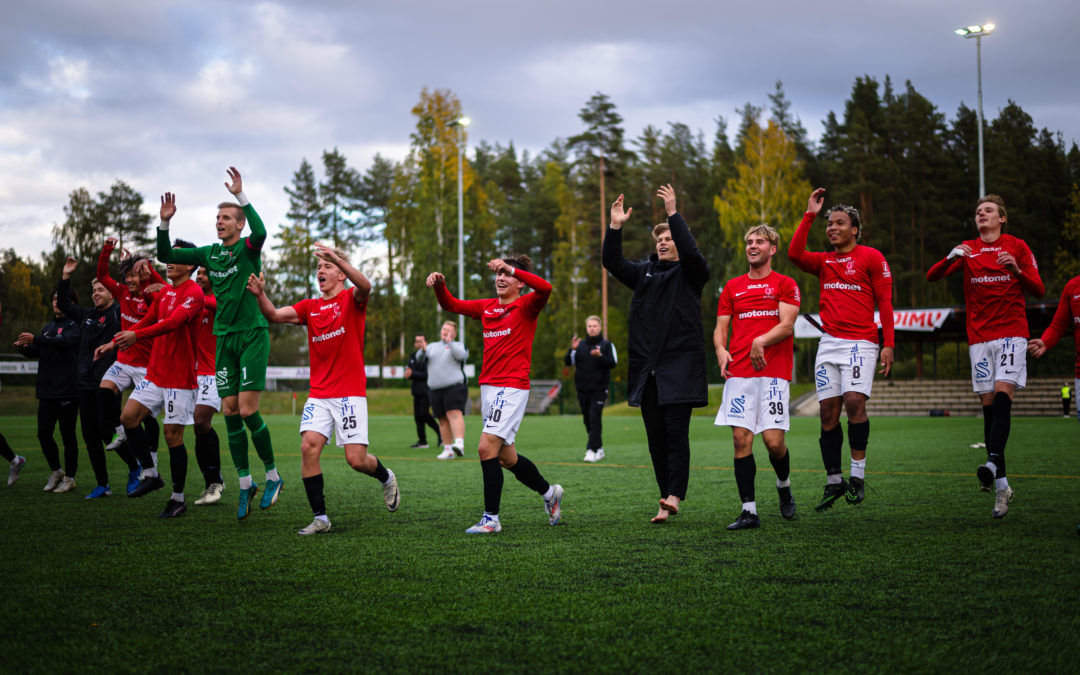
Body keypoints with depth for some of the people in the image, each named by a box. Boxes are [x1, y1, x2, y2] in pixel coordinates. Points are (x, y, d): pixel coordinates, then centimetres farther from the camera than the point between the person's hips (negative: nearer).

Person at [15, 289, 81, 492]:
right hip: (46, 390, 7)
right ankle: (56, 471, 22)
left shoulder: (75, 325, -5)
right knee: (43, 433, 5)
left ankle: (69, 477, 10)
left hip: (68, 390, -7)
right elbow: (36, 352, 15)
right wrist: (25, 347, -7)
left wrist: (35, 340, -33)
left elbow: (66, 341, -24)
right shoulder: (48, 327, 20)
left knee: (67, 435, -1)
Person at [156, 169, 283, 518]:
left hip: (252, 335, -6)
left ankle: (273, 475, 6)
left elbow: (260, 232, -27)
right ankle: (245, 484, 11)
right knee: (230, 411, 2)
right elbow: (165, 255, 12)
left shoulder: (248, 248, -4)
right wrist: (165, 221, -1)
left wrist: (241, 195, -30)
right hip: (224, 338, 6)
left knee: (247, 410, -11)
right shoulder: (209, 253, 12)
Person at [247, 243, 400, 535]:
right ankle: (320, 518, -6)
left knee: (356, 459, -7)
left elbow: (365, 286, -25)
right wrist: (260, 295, -21)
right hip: (319, 394, 4)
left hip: (350, 393, -4)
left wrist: (338, 258, -38)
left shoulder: (351, 299, -1)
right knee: (309, 446, -15)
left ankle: (386, 478, 28)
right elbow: (275, 315, -1)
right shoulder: (310, 306, 12)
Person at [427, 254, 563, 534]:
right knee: (506, 457, 13)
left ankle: (491, 518, -8)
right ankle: (549, 493, 34)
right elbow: (451, 304, 18)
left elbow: (545, 288, -24)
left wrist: (513, 269, -28)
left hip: (512, 387, -8)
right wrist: (439, 285, -1)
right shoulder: (487, 307, 15)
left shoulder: (526, 306, -4)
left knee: (486, 447, -15)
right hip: (488, 387, 8)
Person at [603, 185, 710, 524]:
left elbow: (691, 251, -16)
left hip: (680, 367, -5)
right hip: (646, 368, 5)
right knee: (656, 438, 4)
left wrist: (673, 213, -17)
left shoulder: (690, 273, 5)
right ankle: (665, 500, 7)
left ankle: (674, 497, -18)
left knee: (676, 433, -12)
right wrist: (615, 227, -5)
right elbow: (613, 263, 7)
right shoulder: (644, 273, 19)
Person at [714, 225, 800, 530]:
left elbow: (786, 325, -5)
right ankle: (749, 510, -1)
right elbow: (721, 327, 16)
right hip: (739, 373, 3)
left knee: (774, 440, -9)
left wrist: (760, 341, -21)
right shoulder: (733, 287, 17)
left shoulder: (785, 285, 7)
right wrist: (720, 350, -4)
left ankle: (784, 487, 22)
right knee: (741, 440, -5)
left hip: (773, 372, -3)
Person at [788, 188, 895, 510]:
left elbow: (885, 301, -1)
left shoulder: (871, 257, 2)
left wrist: (888, 344, -8)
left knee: (854, 402, -21)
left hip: (860, 343, -5)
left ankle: (857, 475, -12)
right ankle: (834, 481, 7)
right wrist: (810, 214, 0)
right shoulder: (823, 262, 16)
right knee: (828, 411, 0)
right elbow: (795, 254, -2)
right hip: (829, 343, 5)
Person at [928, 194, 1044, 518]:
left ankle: (993, 464, -35)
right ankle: (1002, 485, 0)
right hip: (979, 337, 2)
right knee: (989, 406, -2)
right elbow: (932, 276, 1)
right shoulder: (967, 249, 12)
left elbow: (1039, 290, 3)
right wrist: (951, 258, -19)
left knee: (1002, 395, -21)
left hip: (1012, 333, -2)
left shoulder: (1017, 247, 6)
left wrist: (1017, 270, -16)